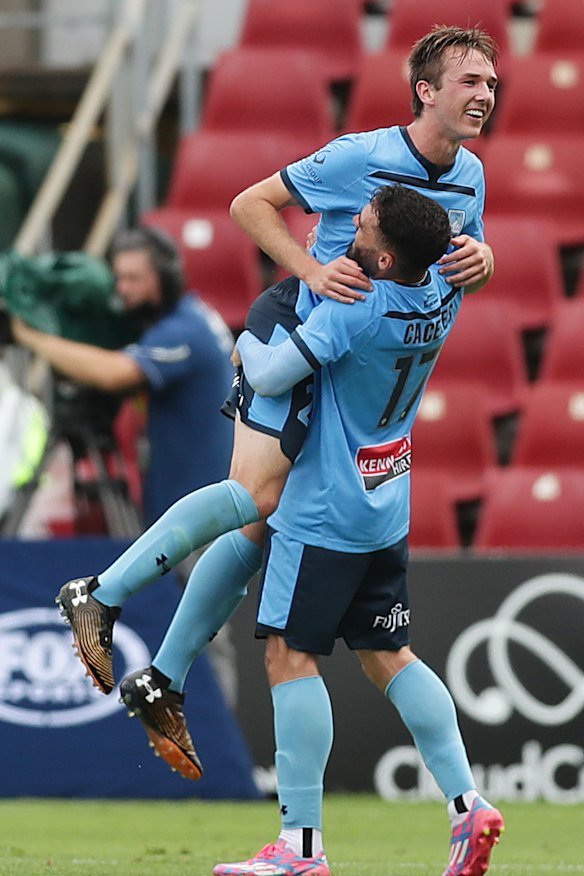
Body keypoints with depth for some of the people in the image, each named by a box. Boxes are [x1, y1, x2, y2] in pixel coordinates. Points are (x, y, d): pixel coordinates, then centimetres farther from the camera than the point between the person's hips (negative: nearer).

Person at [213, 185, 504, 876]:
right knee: (386, 656, 15)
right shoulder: (442, 297, -2)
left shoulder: (354, 308, -24)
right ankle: (467, 805, 7)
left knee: (290, 656, -5)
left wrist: (248, 341, 0)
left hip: (323, 512, -8)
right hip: (387, 509, 8)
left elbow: (269, 377, -23)